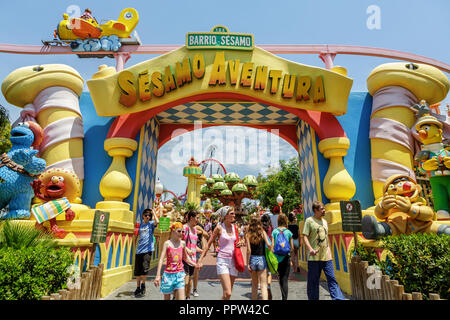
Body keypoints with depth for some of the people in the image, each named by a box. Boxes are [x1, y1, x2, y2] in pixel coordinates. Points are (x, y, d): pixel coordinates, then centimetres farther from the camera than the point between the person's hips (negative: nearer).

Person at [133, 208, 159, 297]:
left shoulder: (151, 223, 3)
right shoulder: (140, 225, 14)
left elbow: (157, 221, -20)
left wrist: (153, 212, -10)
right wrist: (135, 231, 3)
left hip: (147, 249, -4)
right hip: (139, 249, 4)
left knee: (145, 268, -12)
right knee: (137, 270, 9)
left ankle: (143, 286, 8)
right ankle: (138, 288, 24)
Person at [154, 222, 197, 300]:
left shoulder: (183, 243, 4)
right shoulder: (167, 243, -4)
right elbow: (161, 259, -8)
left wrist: (195, 264, 12)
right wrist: (158, 275, -15)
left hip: (180, 274, 2)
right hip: (168, 274, -2)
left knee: (181, 298, -6)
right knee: (167, 298, 12)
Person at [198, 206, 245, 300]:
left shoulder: (234, 227, 7)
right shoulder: (219, 227, -6)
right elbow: (209, 243, -1)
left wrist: (239, 244, -1)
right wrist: (201, 259, -2)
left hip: (233, 260, 5)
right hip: (222, 261, -5)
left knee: (228, 293, 11)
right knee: (227, 293, -14)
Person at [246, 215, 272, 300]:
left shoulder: (248, 235, -3)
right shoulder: (263, 232, -3)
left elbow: (249, 250, -8)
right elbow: (268, 244, -14)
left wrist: (247, 263, -3)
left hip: (252, 259, 1)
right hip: (262, 259, -1)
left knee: (254, 284, 17)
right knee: (263, 285, 3)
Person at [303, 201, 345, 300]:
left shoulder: (324, 221, 16)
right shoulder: (309, 220, -3)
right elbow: (305, 236, -9)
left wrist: (329, 250, 16)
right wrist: (310, 248, -22)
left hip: (326, 256, 5)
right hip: (314, 257, -5)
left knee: (332, 279, 2)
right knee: (313, 280, 4)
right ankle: (313, 298, 18)